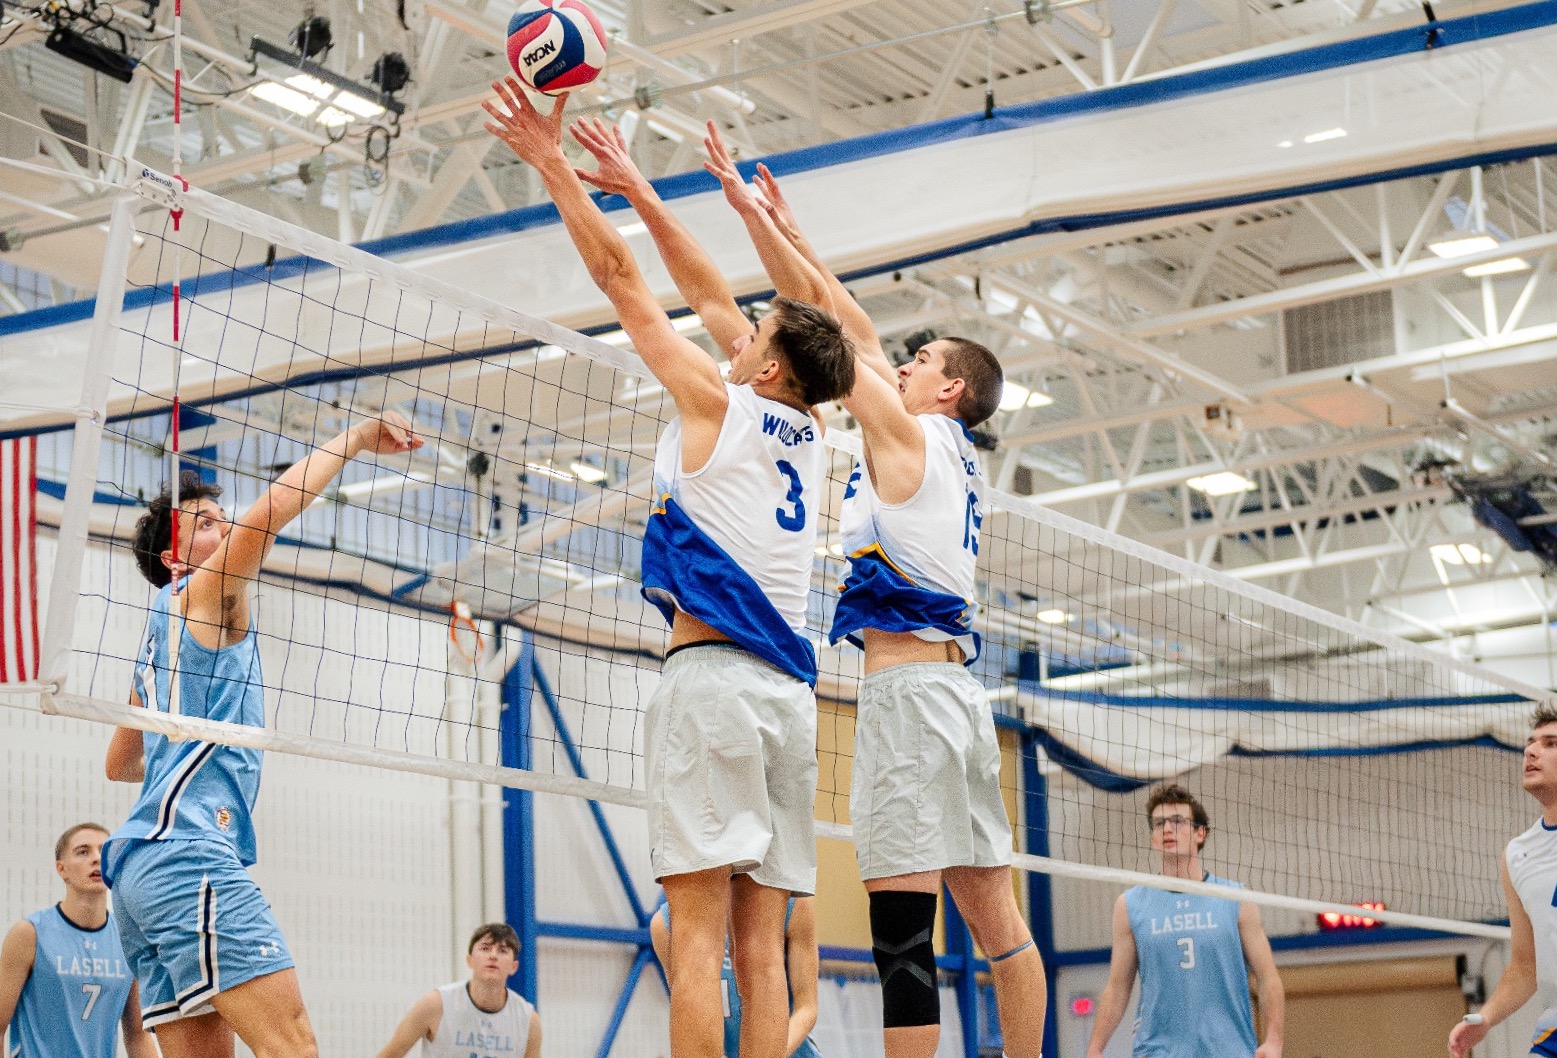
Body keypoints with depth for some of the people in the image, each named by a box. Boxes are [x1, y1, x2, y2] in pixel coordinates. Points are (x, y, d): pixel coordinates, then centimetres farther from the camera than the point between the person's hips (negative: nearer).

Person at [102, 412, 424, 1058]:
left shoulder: (163, 634, 29)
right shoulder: (199, 593, 4)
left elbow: (119, 765, 37)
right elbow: (273, 507, -11)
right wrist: (353, 440, -4)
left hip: (142, 867, 10)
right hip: (188, 853, -10)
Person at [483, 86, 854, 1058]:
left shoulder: (718, 402, 2)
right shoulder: (809, 436, 18)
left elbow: (621, 275, 6)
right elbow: (712, 297, 27)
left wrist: (555, 164, 15)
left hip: (713, 674, -6)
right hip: (791, 688, 6)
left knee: (700, 932, -13)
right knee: (761, 946, 2)